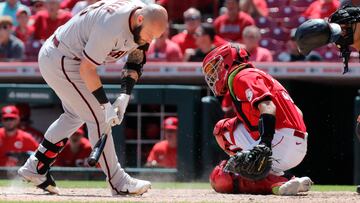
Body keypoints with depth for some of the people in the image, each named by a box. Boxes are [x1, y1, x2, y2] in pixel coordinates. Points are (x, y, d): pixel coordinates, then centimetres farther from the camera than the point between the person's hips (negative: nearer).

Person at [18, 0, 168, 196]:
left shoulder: (143, 25, -6)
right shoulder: (112, 27, -34)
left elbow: (135, 62, 4)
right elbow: (86, 69, -28)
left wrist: (124, 97, -8)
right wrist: (106, 105, -25)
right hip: (61, 61, -10)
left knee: (75, 115, 22)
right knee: (98, 118, -8)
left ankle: (35, 167, 28)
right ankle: (118, 183, -3)